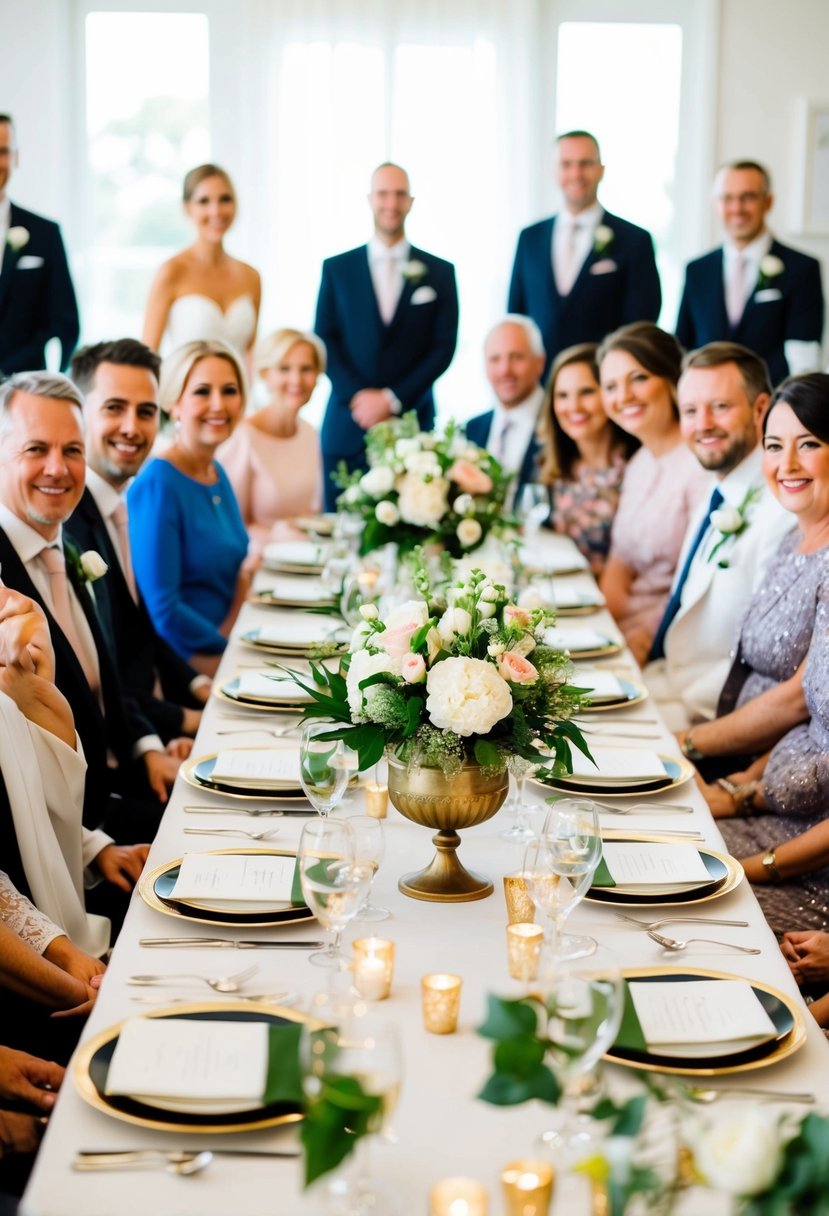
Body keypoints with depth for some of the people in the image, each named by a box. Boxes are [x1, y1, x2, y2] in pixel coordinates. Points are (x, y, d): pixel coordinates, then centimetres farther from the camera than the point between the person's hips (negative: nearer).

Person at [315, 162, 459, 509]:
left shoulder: (440, 272, 8)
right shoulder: (337, 268, 10)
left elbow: (444, 347, 2)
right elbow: (324, 340, 4)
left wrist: (393, 398, -8)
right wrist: (356, 396, -11)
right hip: (347, 425, 1)